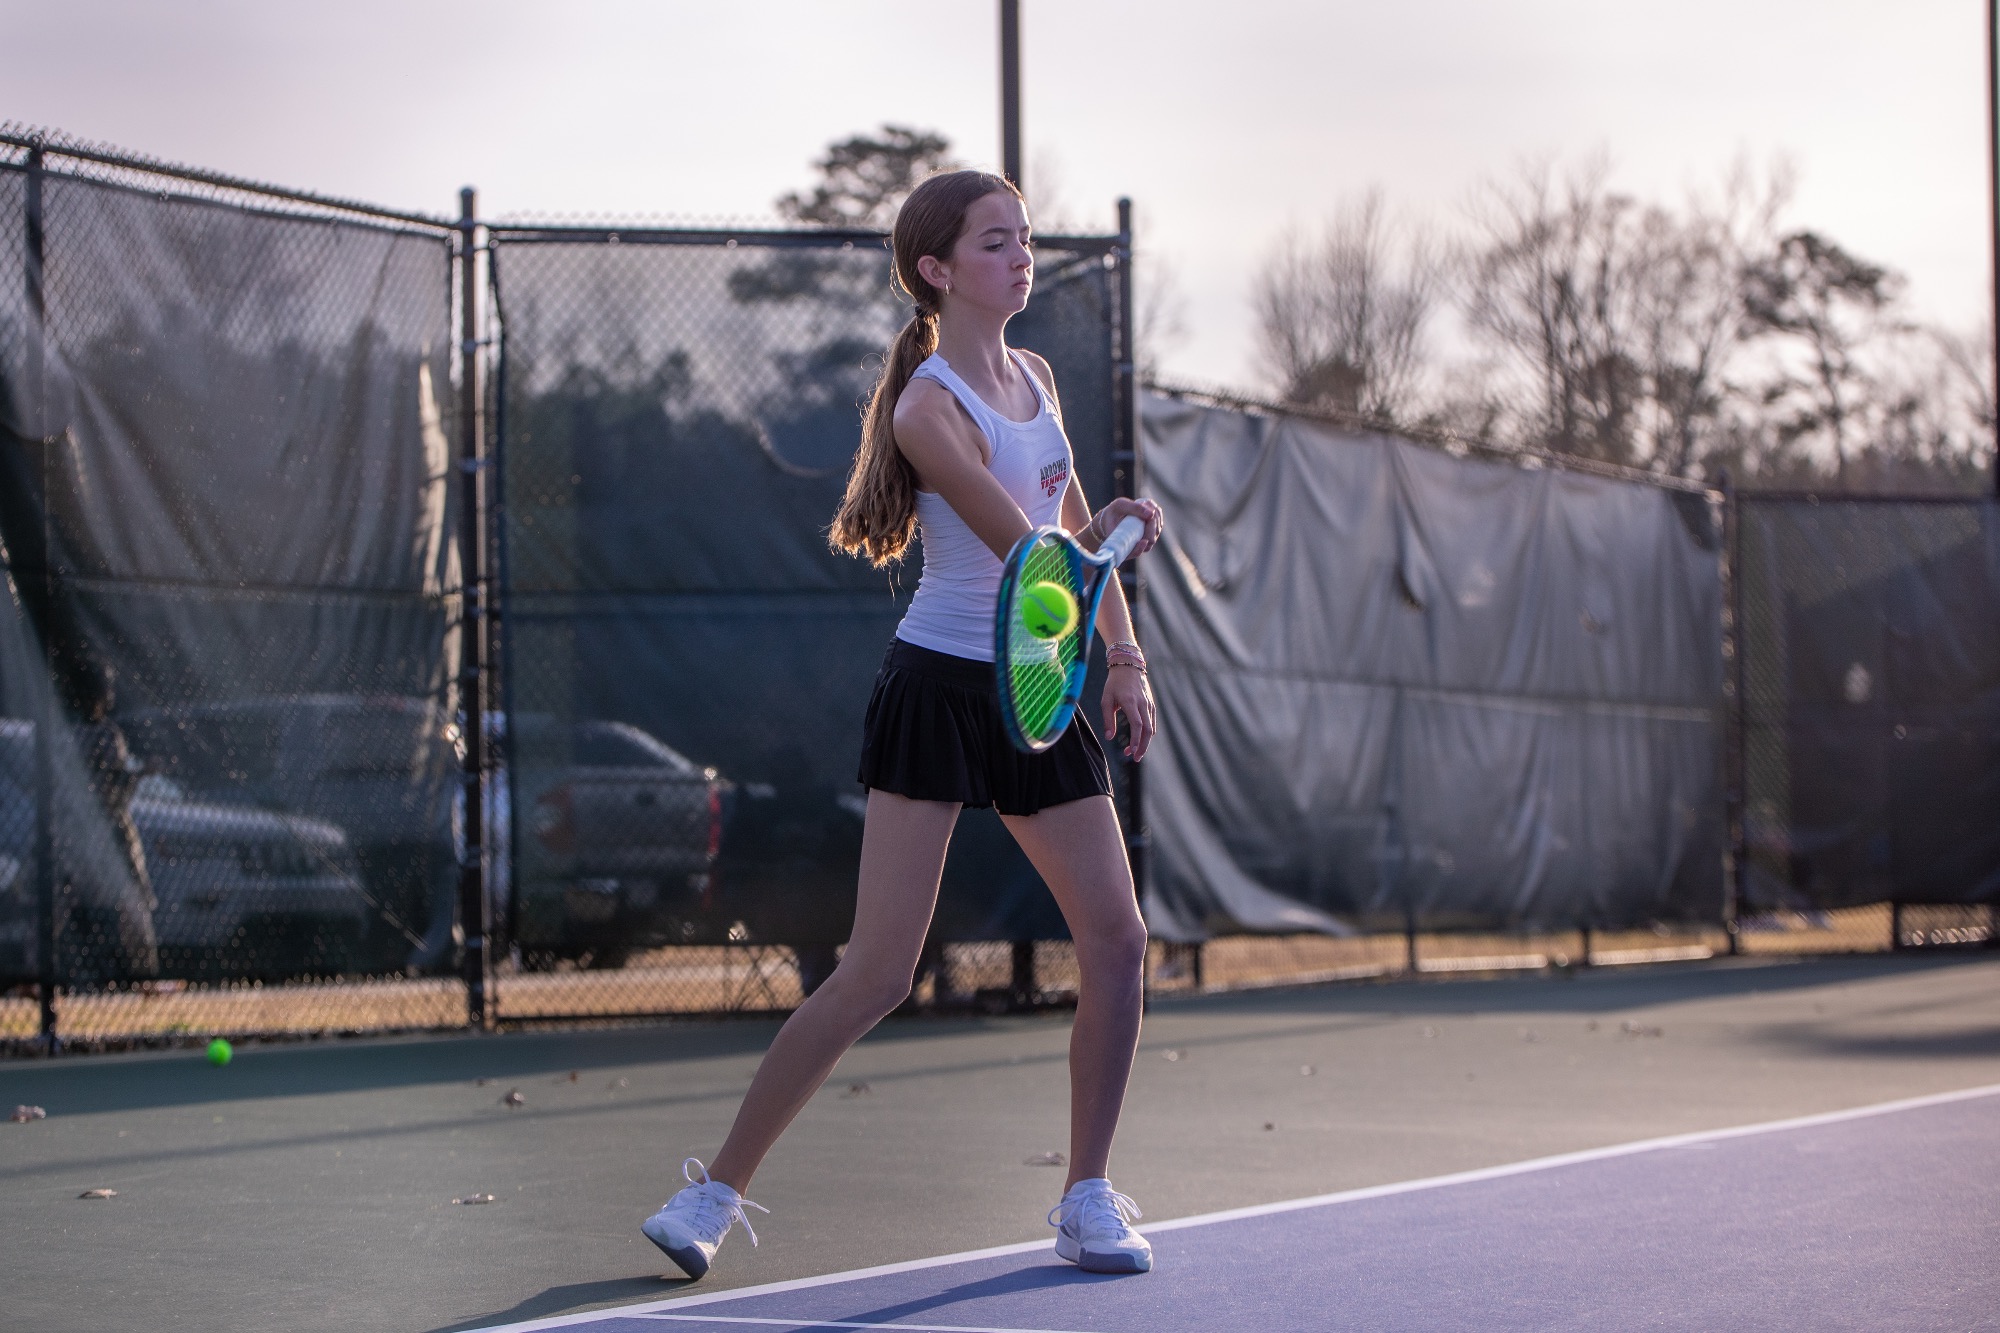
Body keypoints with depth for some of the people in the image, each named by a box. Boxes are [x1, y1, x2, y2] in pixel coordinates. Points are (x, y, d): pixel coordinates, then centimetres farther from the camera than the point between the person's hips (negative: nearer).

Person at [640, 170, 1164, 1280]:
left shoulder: (1036, 377, 10)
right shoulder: (928, 409, -14)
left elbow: (1083, 531, 19)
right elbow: (1027, 550, -19)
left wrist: (1123, 659, 13)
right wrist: (1109, 534, -37)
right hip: (939, 689, -7)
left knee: (1116, 940, -1)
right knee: (878, 973, -11)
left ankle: (1088, 1198, 12)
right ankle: (717, 1190, 1)